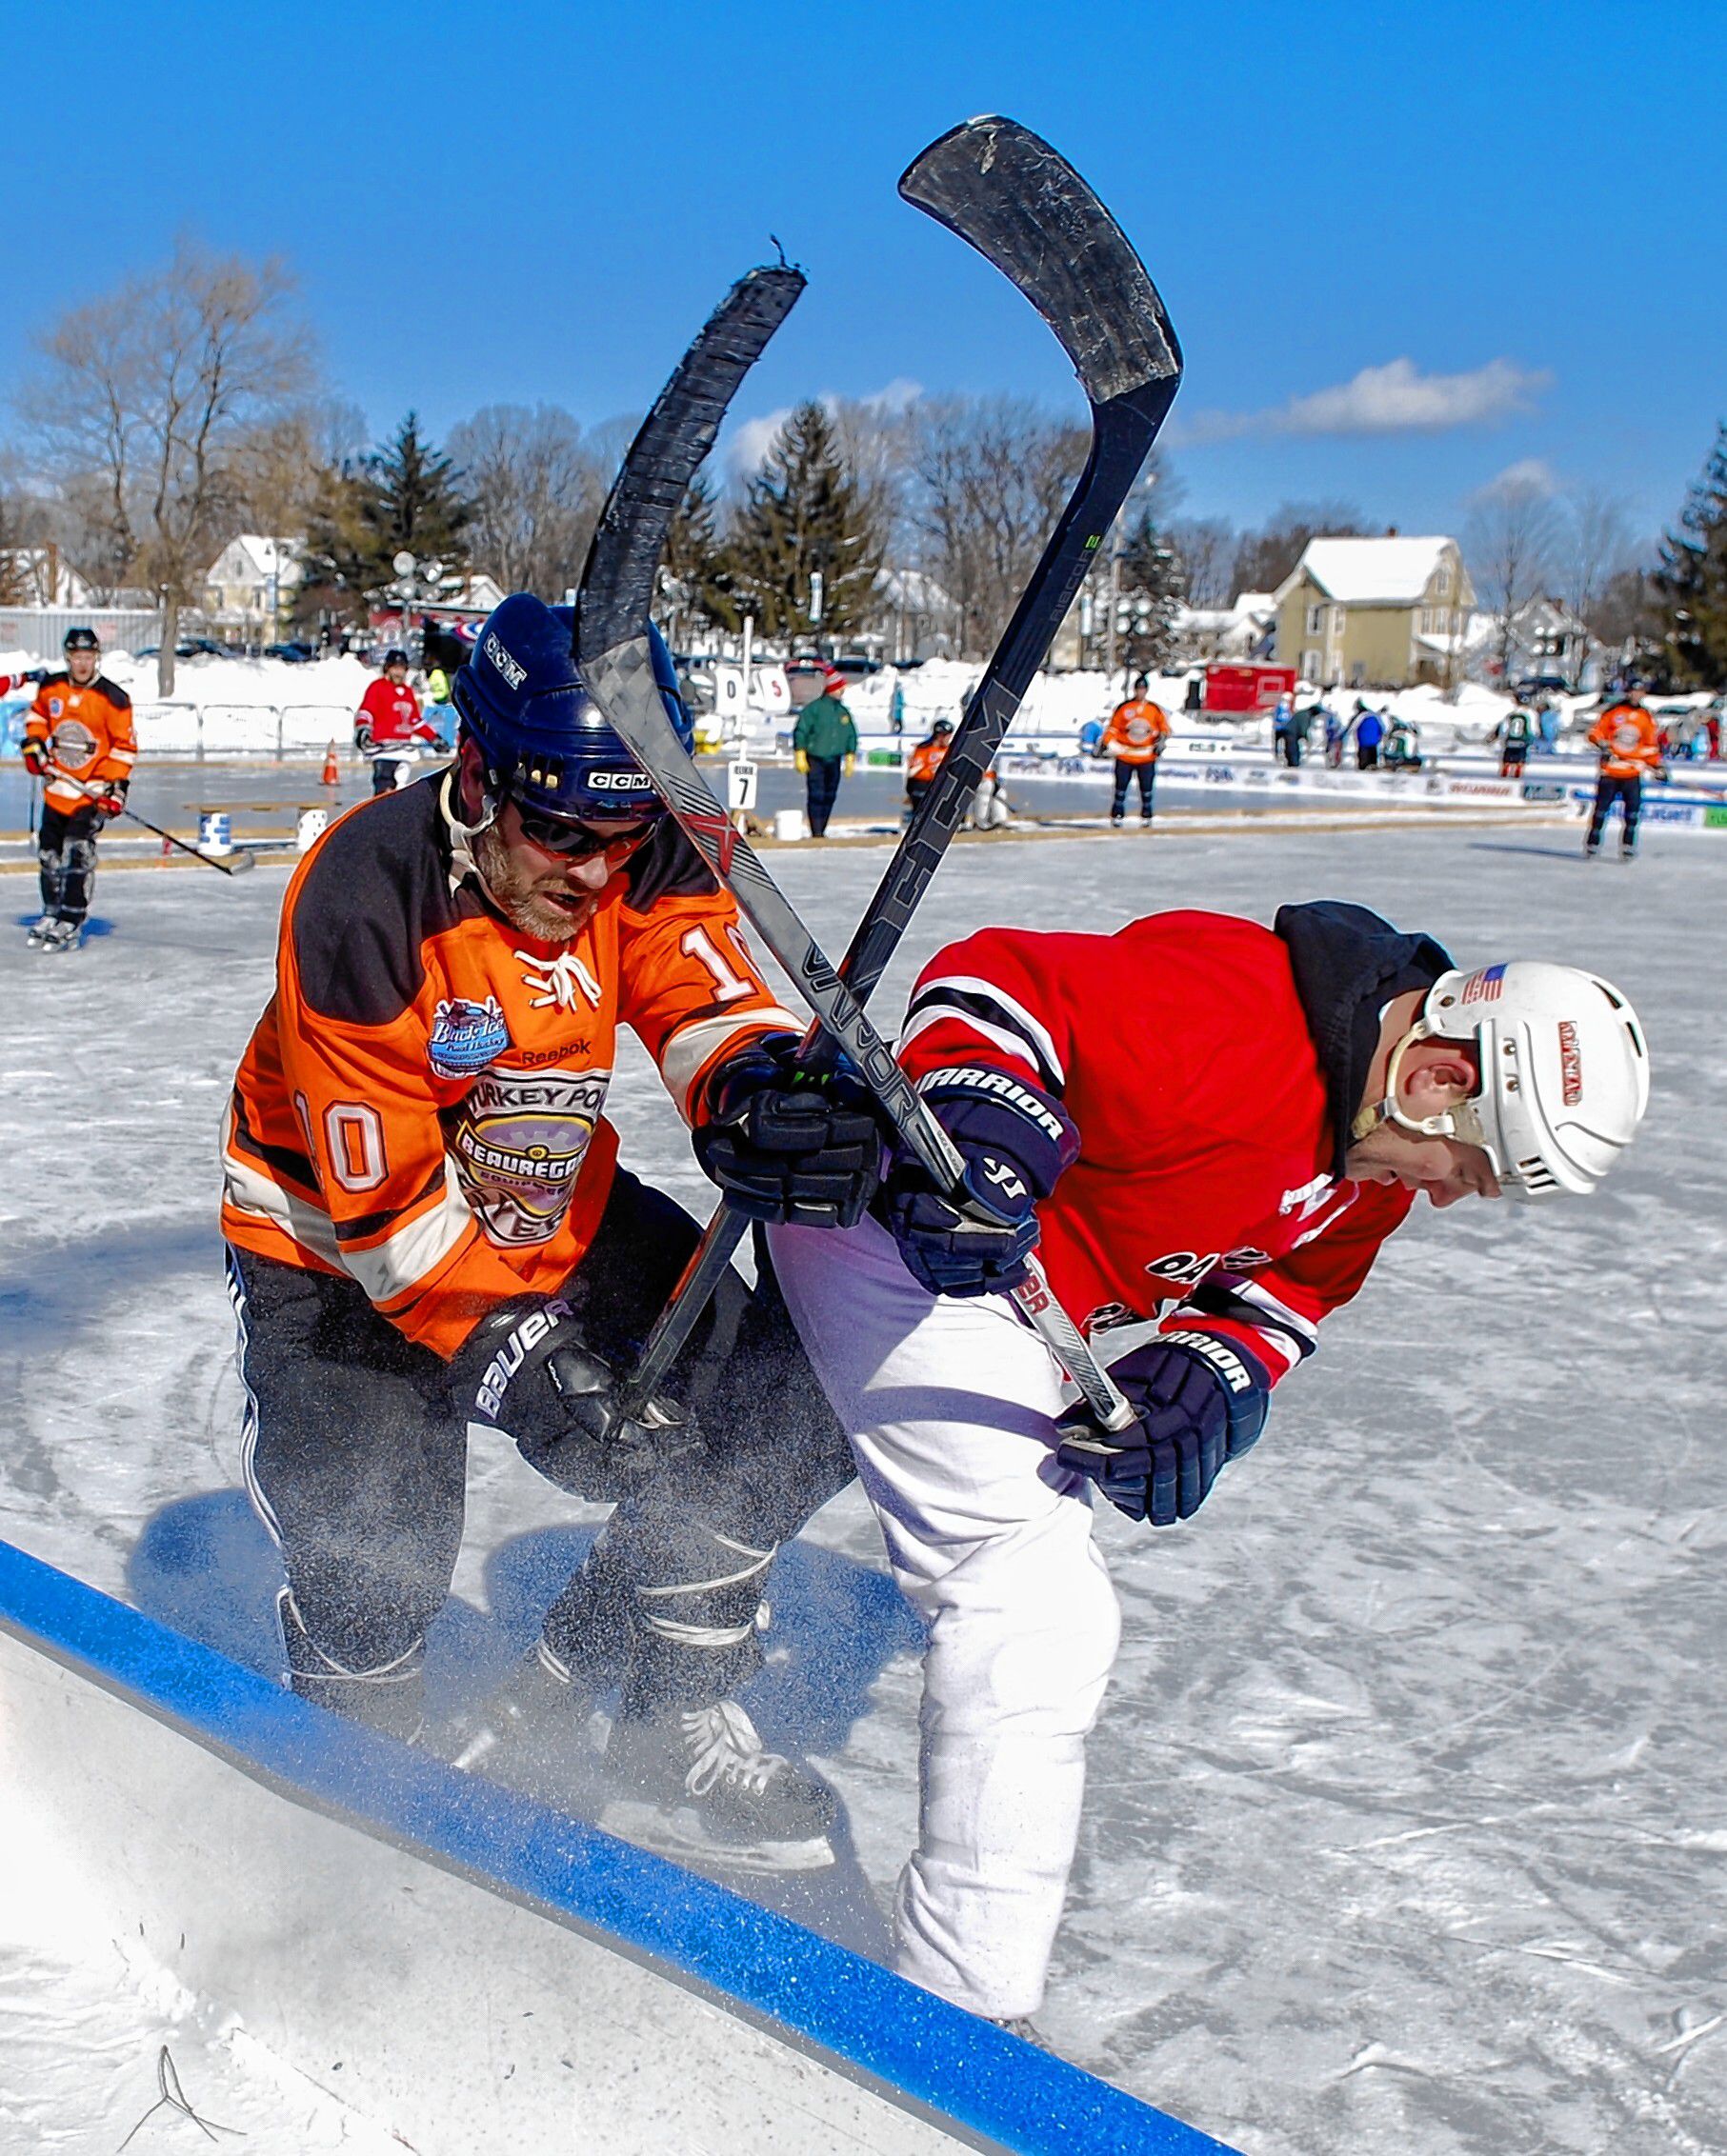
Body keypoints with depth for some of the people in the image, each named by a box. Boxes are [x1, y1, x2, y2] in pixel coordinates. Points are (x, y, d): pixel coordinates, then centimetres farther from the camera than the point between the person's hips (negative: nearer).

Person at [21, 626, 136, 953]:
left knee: (78, 850, -16)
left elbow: (125, 745, -8)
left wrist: (117, 785, -14)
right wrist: (34, 743, 5)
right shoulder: (51, 688, 2)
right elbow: (38, 716, 22)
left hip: (93, 790, -6)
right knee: (49, 850, 13)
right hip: (57, 784, 6)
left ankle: (72, 923, -12)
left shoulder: (113, 698, -12)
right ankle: (52, 913, 29)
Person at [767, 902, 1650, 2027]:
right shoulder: (1224, 1017, -31)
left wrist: (1203, 1377, -11)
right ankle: (962, 2013, -10)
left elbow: (1293, 1278, 7)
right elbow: (993, 980, -29)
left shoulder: (1380, 1143, 0)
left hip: (1018, 1297, 10)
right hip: (901, 1234, -10)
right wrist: (973, 1132, -44)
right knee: (1044, 1612, -16)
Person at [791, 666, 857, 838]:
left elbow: (851, 735, 19)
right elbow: (800, 731, -8)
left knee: (830, 796, 7)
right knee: (816, 796, -10)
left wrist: (850, 759, 16)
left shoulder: (843, 711, 10)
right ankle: (816, 832, -9)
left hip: (834, 761, 6)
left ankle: (822, 831, 16)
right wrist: (800, 756, -11)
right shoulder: (814, 708, -8)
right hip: (815, 760, -6)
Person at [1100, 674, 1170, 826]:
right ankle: (1117, 815, 7)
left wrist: (1161, 741, -6)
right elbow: (1113, 727, 4)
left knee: (1146, 789, 4)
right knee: (1121, 787, 0)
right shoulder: (1123, 708, 0)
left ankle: (1146, 816, 15)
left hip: (1146, 757, 1)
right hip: (1124, 755, -1)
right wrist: (1106, 742, -7)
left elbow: (1164, 728, 11)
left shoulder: (1156, 710, 3)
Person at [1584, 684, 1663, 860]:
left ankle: (1628, 847, 4)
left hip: (1633, 774, 2)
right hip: (1610, 770, -2)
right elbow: (1595, 732, 1)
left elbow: (1652, 744, 15)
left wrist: (1656, 766, 10)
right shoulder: (1613, 712, 0)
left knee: (1633, 809, -6)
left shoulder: (1646, 717, 9)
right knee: (1601, 807, -1)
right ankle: (1592, 845, 7)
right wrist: (1602, 745, -17)